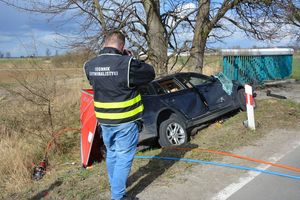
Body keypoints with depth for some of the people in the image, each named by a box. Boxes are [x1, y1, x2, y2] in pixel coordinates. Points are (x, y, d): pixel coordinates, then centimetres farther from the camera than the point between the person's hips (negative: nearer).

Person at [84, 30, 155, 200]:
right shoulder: (127, 64, -19)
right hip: (125, 122, -6)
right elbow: (150, 73, -7)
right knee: (124, 158, 6)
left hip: (104, 121, 6)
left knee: (111, 154, 22)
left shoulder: (90, 65, -1)